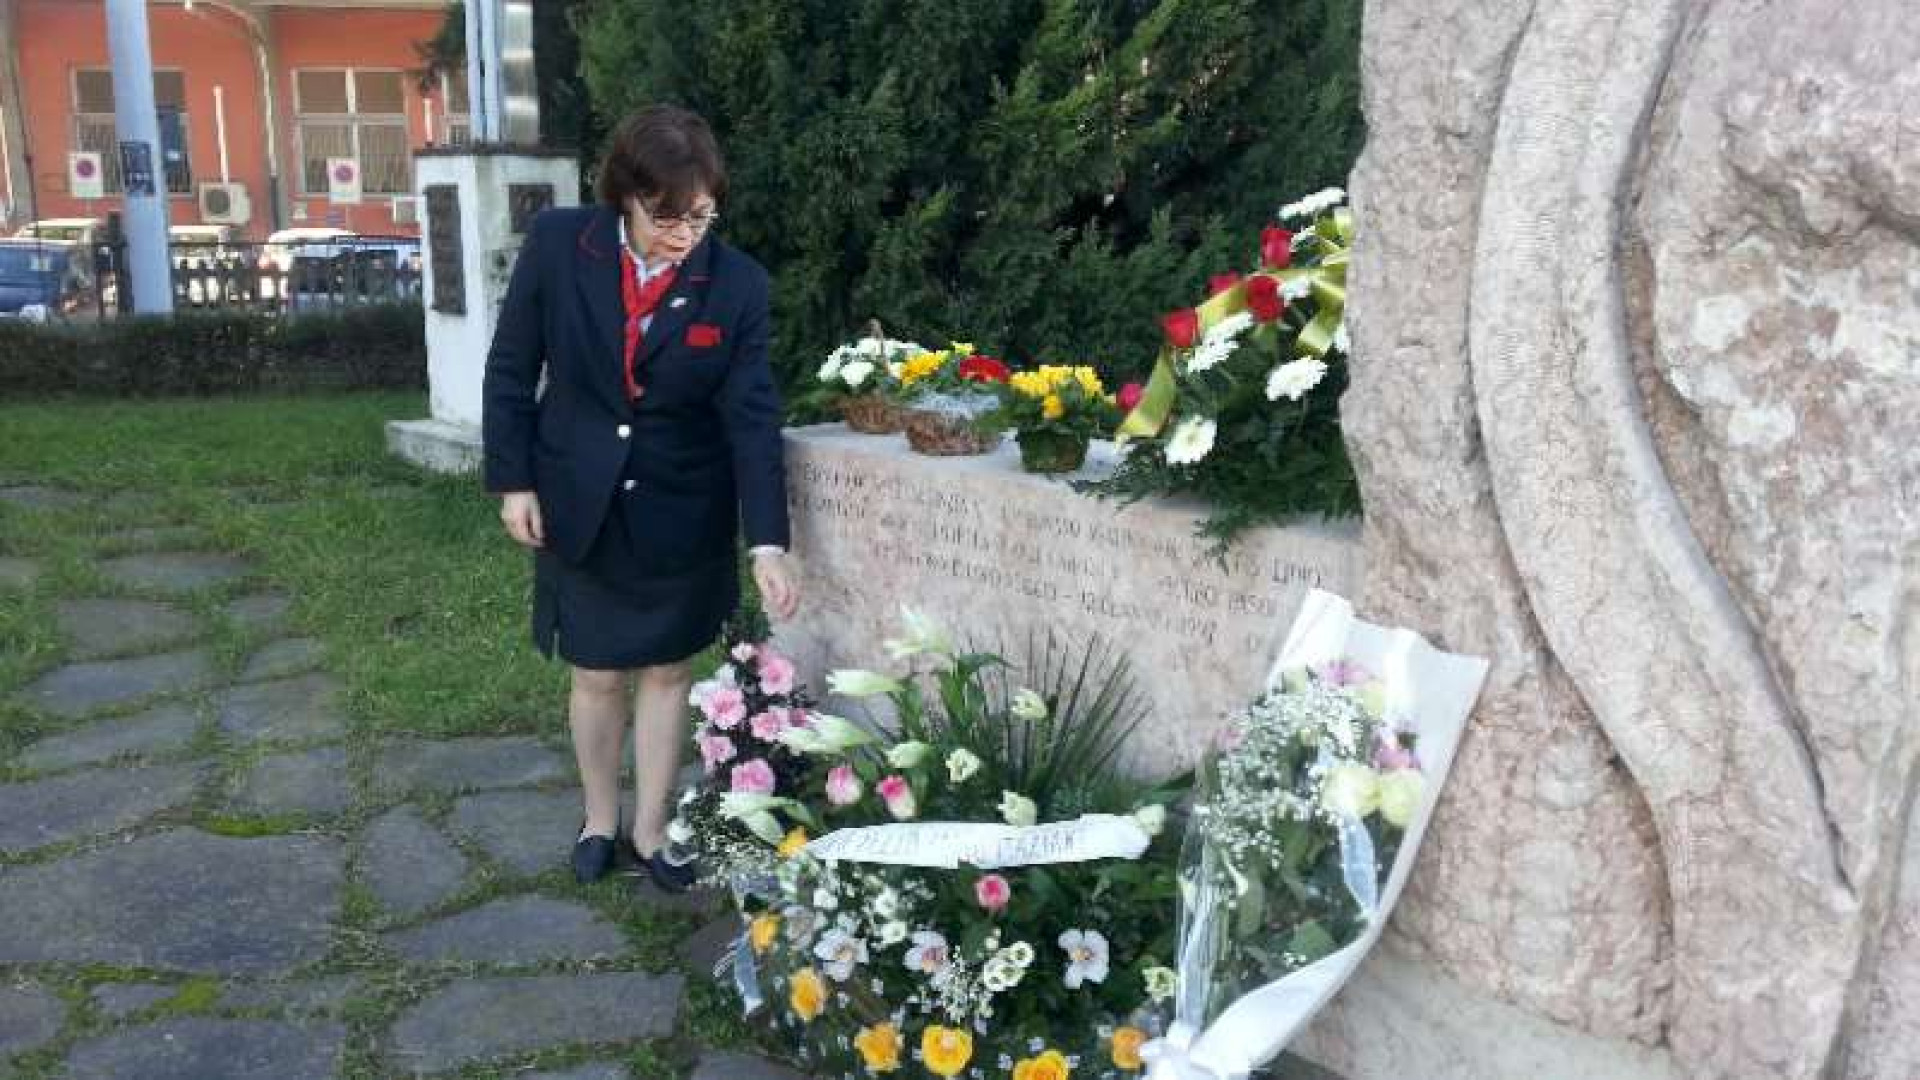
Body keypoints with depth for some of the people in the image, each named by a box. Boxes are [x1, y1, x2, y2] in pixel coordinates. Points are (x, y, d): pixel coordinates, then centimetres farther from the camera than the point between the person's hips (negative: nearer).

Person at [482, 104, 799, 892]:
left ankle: (651, 830, 29)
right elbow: (511, 368, -2)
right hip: (578, 505, 0)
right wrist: (512, 481, -4)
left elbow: (753, 416, -14)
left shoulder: (737, 283, -13)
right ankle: (600, 820, 34)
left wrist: (766, 542, -22)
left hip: (682, 516, 0)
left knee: (667, 672, 11)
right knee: (598, 675, 11)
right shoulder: (556, 244, -12)